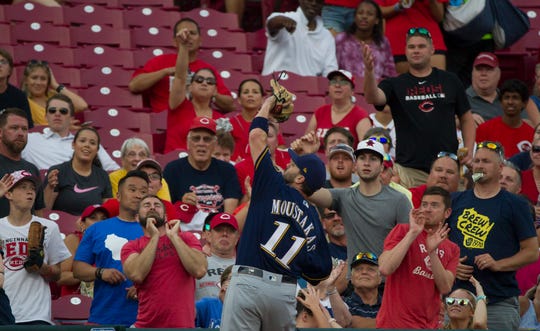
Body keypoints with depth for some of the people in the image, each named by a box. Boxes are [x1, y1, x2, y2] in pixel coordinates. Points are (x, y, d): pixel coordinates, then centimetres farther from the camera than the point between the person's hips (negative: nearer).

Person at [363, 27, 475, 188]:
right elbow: (373, 98, -14)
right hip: (409, 169, -1)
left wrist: (468, 151, 2)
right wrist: (369, 71, -33)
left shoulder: (450, 81, 11)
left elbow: (466, 119, 16)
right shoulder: (395, 84, 7)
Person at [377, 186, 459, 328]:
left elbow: (445, 288, -2)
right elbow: (385, 269, -15)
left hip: (428, 325, 4)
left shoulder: (452, 249, 13)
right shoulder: (403, 231, 1)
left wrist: (432, 252, -12)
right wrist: (413, 233, -13)